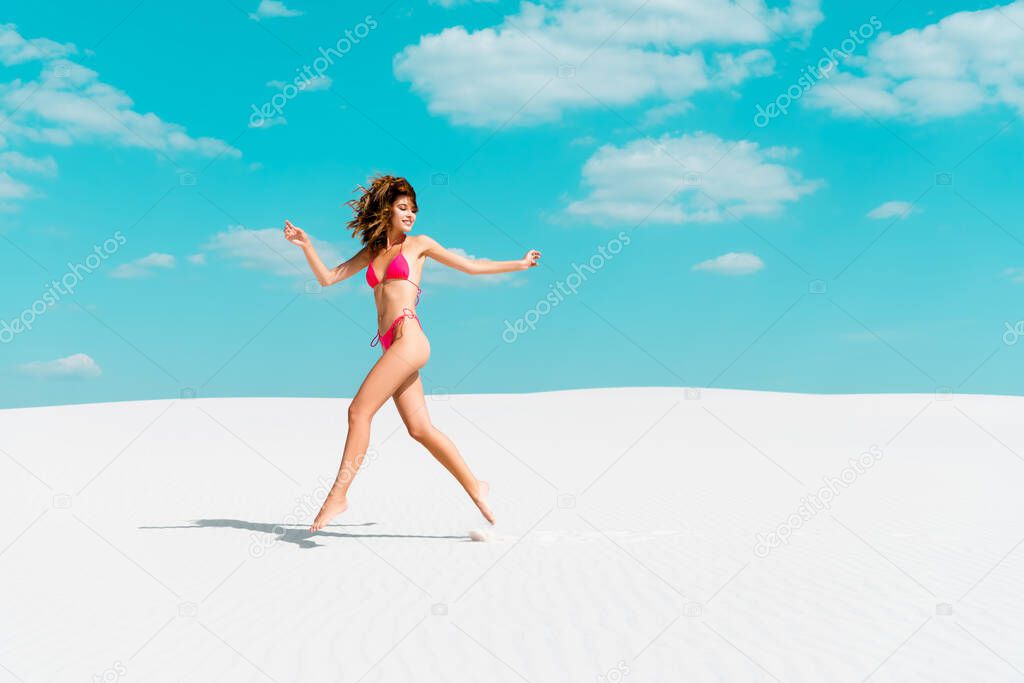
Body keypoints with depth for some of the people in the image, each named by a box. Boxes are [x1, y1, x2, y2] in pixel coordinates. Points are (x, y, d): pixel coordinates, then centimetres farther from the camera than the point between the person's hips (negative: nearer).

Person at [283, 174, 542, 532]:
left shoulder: (418, 244, 9)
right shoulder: (372, 251, 22)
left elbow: (472, 266, 16)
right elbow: (327, 278, 19)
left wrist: (520, 263, 19)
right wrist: (306, 245, 7)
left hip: (408, 337, -6)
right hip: (391, 343, 6)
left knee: (359, 410, -12)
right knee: (421, 428, 3)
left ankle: (338, 495, -9)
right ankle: (475, 487, 11)